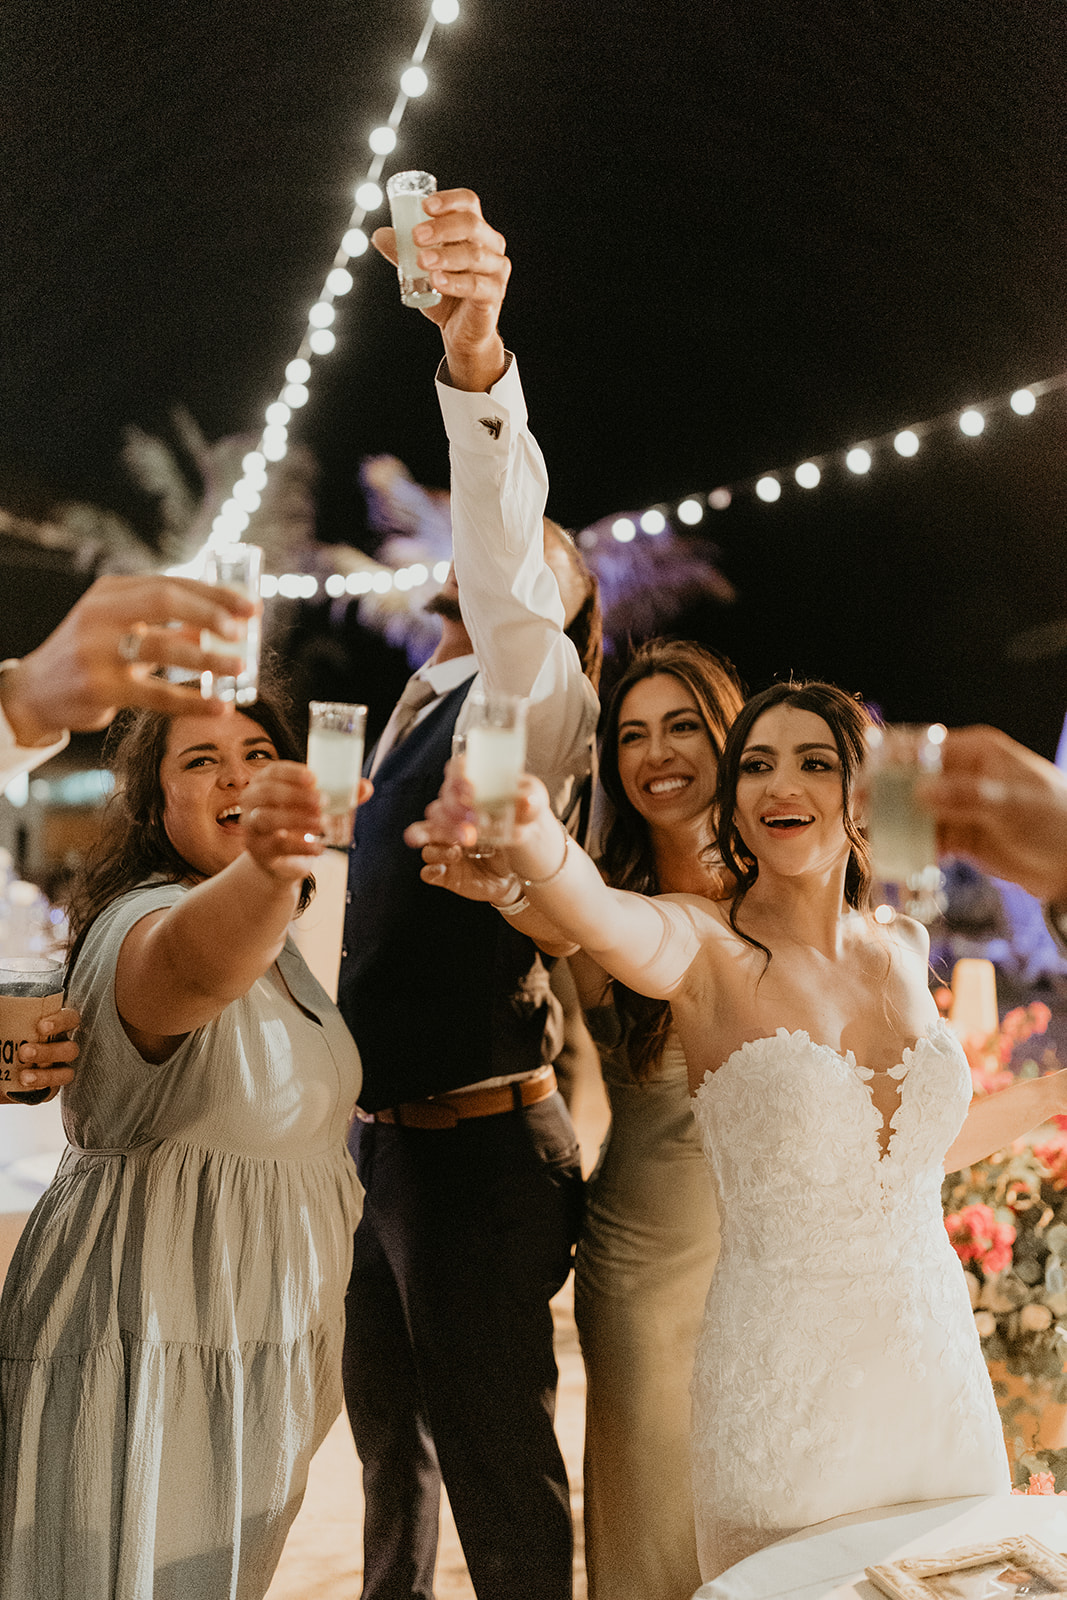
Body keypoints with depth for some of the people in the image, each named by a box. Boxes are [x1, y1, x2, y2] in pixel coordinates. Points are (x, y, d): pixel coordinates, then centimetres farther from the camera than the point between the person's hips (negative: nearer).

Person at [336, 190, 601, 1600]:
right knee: (390, 1437, 25)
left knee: (503, 1484, 2)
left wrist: (476, 351, -45)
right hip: (379, 1138, 9)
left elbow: (507, 553, -32)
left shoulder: (534, 694, -9)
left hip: (475, 1144, -9)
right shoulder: (422, 718, 17)